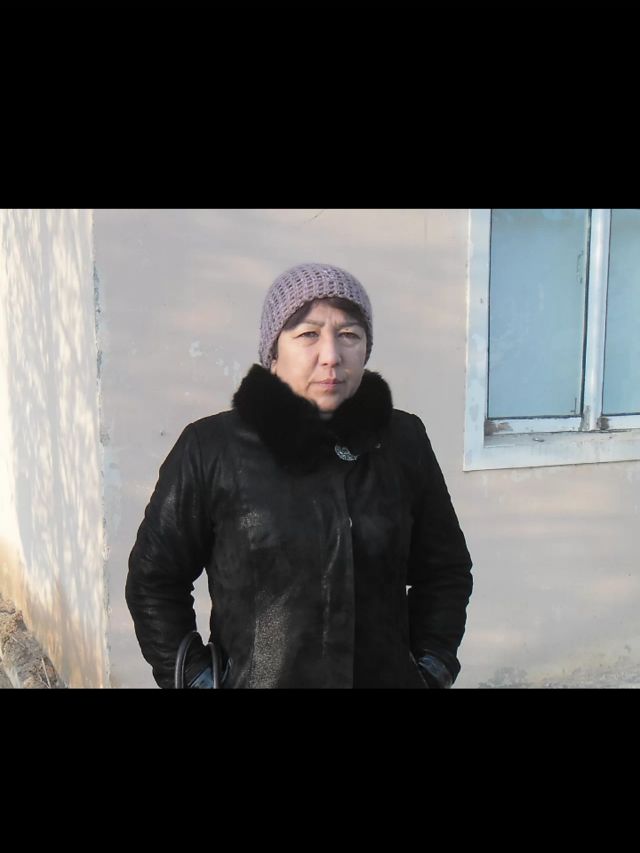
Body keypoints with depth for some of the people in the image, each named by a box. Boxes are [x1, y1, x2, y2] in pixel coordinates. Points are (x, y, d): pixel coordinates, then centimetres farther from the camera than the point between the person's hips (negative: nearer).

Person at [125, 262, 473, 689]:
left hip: (388, 675, 2)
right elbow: (154, 578, -2)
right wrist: (194, 675, -5)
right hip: (254, 678, -2)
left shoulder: (404, 441, -3)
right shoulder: (211, 449, -11)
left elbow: (446, 569, 8)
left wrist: (432, 665, 1)